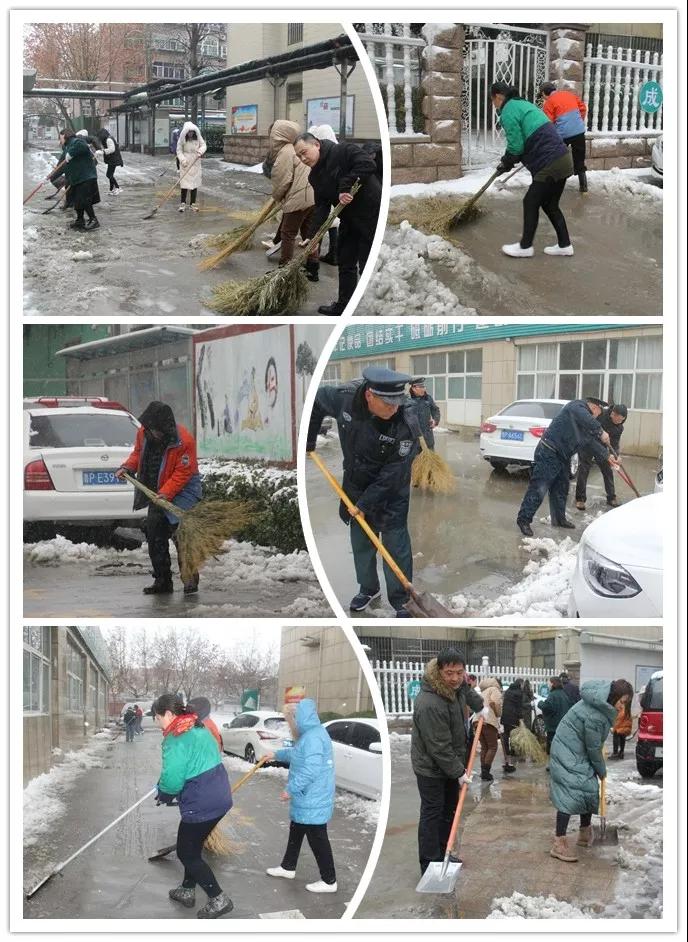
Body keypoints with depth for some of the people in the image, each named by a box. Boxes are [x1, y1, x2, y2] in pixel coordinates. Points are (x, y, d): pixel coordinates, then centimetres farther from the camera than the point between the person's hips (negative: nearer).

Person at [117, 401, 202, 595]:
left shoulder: (184, 440, -22)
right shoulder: (143, 433, -3)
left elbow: (182, 473, -21)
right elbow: (138, 453, 17)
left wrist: (166, 493, -30)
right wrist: (127, 468, -1)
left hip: (183, 490, -7)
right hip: (157, 493, 7)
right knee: (154, 534, 6)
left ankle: (191, 578, -6)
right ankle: (162, 581, 16)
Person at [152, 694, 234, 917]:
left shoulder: (177, 739, -19)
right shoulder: (199, 729, 11)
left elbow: (172, 778, -26)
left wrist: (164, 794, -3)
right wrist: (168, 792, 12)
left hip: (201, 805, -9)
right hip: (219, 796, 9)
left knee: (186, 853, 6)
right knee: (192, 847, 25)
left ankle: (218, 899, 7)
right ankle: (187, 891, 39)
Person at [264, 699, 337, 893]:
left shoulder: (314, 737, -25)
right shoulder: (309, 734, 11)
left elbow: (310, 770, -30)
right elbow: (296, 754, 33)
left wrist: (291, 789, -22)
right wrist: (276, 755, 46)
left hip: (313, 801, -11)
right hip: (306, 799, 11)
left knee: (317, 839, -3)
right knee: (296, 833, 24)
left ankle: (329, 881, 5)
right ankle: (288, 867, 39)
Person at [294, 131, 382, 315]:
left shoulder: (343, 151, -15)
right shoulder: (315, 176, 9)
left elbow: (368, 164, -29)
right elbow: (321, 207, 5)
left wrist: (346, 186, -28)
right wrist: (314, 236, -7)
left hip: (371, 214, -8)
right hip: (349, 219, 8)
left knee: (368, 265, -5)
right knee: (345, 262, 14)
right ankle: (344, 305, 26)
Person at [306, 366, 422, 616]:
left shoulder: (407, 421, -31)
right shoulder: (344, 397, -23)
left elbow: (393, 473, -25)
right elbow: (316, 400, 1)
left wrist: (365, 503, -21)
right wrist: (308, 440, 4)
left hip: (391, 490, -4)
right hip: (356, 483, 4)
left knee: (395, 544, -3)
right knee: (360, 539, 15)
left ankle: (401, 600, 10)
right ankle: (368, 588, 35)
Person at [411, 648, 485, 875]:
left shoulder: (457, 685, -7)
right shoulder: (430, 704, -35)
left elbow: (468, 691, 24)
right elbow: (439, 747, -29)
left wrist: (479, 706, 17)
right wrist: (458, 772, -23)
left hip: (451, 762, 9)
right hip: (431, 767, -9)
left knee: (449, 810, 17)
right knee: (432, 813, -5)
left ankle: (443, 856, 30)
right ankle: (430, 867, -1)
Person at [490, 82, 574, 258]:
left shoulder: (508, 112, -8)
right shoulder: (524, 104, 22)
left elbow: (516, 147, -11)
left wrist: (506, 163, 7)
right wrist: (508, 161, 20)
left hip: (550, 165, -9)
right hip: (563, 159, 9)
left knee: (531, 203, 4)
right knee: (549, 204, 18)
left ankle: (525, 246, 14)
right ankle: (564, 245, 23)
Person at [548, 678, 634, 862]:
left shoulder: (601, 703, -1)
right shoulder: (594, 716, -31)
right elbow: (593, 748, -19)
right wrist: (602, 771, -4)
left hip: (579, 754, 10)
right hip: (568, 755, -10)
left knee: (589, 790, 14)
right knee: (570, 793, -16)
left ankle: (585, 835, 29)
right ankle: (559, 844, -18)